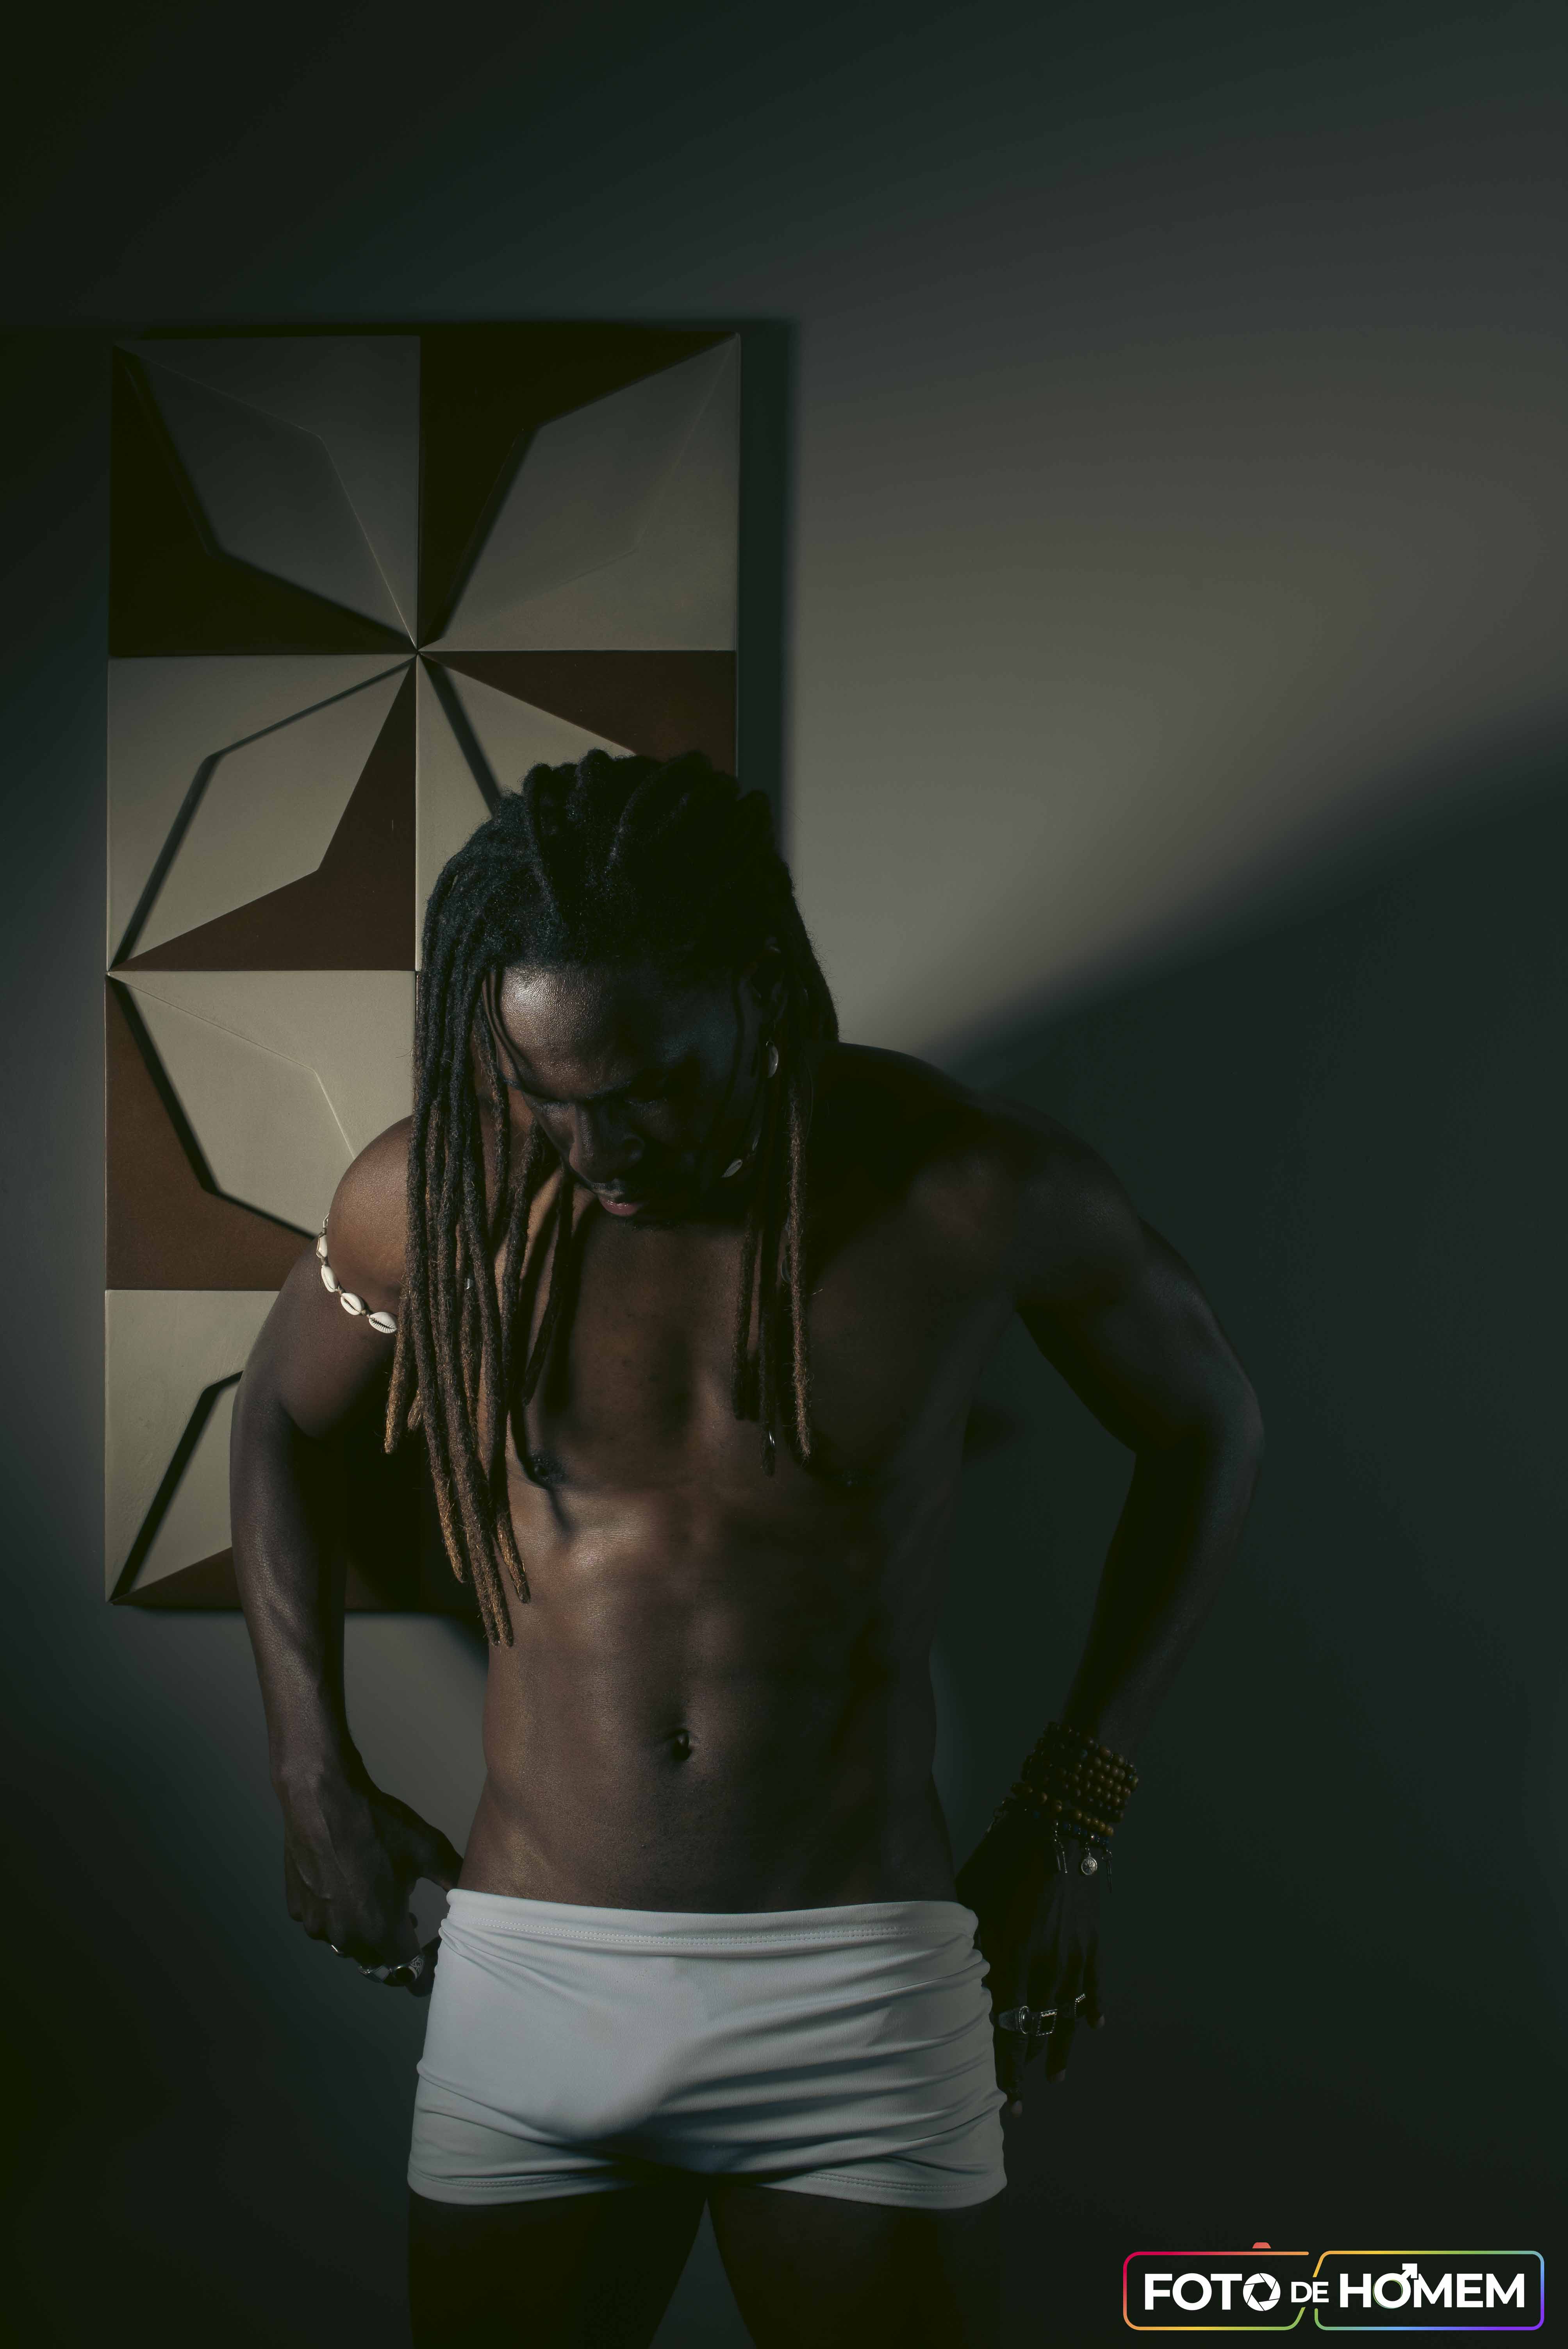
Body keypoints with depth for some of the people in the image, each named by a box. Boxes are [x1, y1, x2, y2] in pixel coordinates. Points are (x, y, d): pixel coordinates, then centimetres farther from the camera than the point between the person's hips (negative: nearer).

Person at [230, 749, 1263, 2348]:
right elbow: (278, 1415, 16)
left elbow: (1206, 1429, 8)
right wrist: (314, 1777, 11)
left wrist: (1071, 1811, 5)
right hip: (525, 1977, 2)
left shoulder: (977, 1190, -8)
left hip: (860, 1980, -1)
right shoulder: (430, 1195, -4)